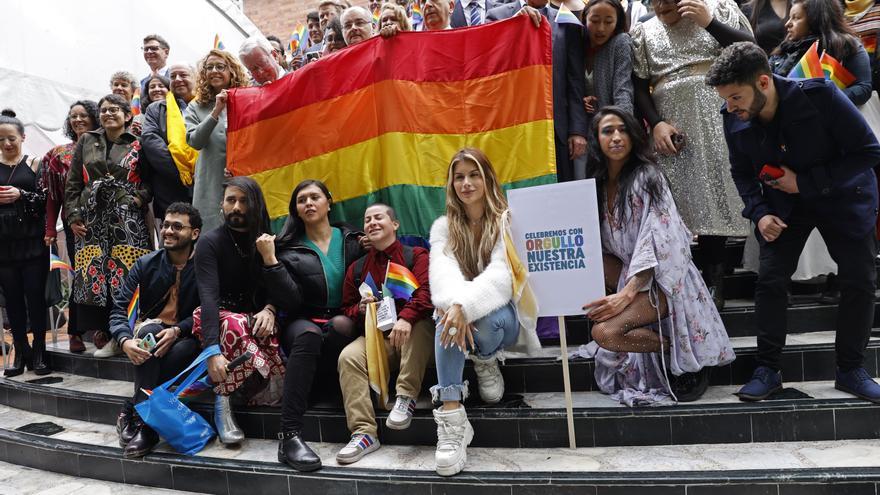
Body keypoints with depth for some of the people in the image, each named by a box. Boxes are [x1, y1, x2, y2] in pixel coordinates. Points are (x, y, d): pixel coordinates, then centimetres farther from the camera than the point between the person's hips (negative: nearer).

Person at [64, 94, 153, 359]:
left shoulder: (137, 145, 7)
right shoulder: (86, 141, 14)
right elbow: (73, 183, 13)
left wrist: (141, 197, -10)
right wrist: (73, 216, 5)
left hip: (127, 219, -3)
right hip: (92, 218, 3)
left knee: (127, 277, -8)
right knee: (94, 277, -1)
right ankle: (103, 336, 6)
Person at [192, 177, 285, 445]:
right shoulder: (210, 242, -9)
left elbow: (276, 287, 2)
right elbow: (209, 296, -24)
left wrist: (269, 309, -24)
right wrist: (212, 351, -38)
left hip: (253, 315, 3)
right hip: (216, 317, -3)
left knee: (266, 329, -32)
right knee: (236, 326, -38)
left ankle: (223, 398, -19)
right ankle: (265, 390, -24)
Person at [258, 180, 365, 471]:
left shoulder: (352, 240, 10)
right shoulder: (288, 248, 7)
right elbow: (292, 300, -6)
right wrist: (269, 260, -13)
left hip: (342, 323, 1)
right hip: (303, 322, 0)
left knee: (341, 324, -37)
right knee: (308, 334, -38)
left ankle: (323, 386, -14)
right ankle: (290, 436, -42)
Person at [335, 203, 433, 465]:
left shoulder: (416, 255, 4)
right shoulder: (357, 268, 17)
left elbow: (427, 291, -14)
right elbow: (347, 309, 21)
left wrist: (406, 317, -33)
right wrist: (360, 308, -4)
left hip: (413, 335, -3)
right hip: (376, 336, 3)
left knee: (422, 324, -36)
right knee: (348, 356, -25)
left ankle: (406, 397, -26)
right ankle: (364, 432, -26)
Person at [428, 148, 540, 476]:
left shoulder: (508, 220, -5)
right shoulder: (443, 227, 4)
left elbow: (501, 276, -21)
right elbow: (443, 275, -15)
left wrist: (467, 306, -39)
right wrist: (456, 306, -38)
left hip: (502, 312, -1)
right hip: (463, 312, 2)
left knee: (485, 323, -36)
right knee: (449, 314, -34)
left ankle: (485, 360, 2)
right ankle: (451, 417, -38)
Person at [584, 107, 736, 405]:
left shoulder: (647, 176, -11)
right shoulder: (598, 185, 9)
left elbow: (655, 241, -22)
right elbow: (599, 243, 11)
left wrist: (628, 293, -32)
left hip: (662, 280, -7)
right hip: (631, 273, 8)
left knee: (604, 332, -27)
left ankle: (675, 349, -3)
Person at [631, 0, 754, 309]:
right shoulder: (643, 33, 13)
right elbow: (639, 87, 8)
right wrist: (656, 123, -7)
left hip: (717, 119, -1)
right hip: (673, 126, 1)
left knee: (714, 197, -6)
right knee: (685, 202, -6)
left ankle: (713, 284, 1)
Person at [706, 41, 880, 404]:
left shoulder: (820, 95, -28)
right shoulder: (734, 119, -18)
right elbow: (742, 172, -1)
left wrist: (806, 182, -25)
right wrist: (759, 212, -16)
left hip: (843, 197, -1)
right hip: (784, 204, 2)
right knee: (769, 280, -7)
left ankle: (850, 370, 17)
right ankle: (768, 369, 5)